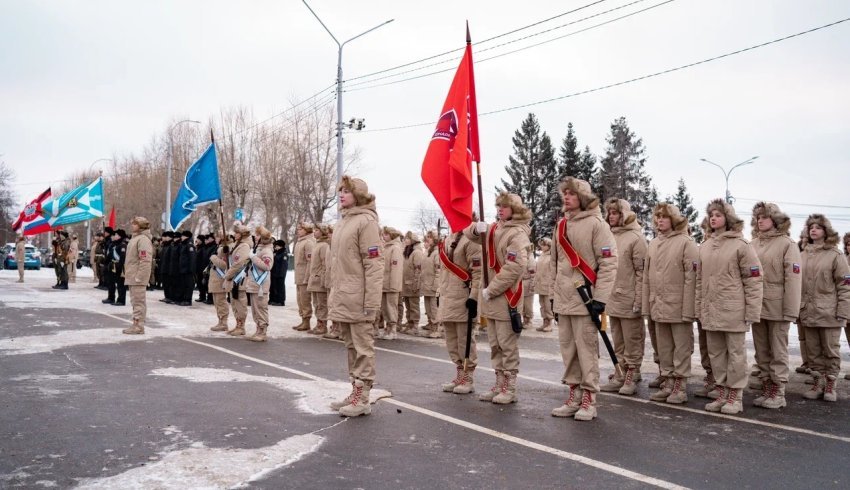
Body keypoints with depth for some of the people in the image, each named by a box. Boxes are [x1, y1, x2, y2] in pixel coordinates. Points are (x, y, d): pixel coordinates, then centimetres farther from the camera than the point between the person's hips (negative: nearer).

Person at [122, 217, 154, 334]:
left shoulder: (143, 239, -13)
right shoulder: (135, 238, 18)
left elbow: (145, 260, -21)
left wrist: (139, 276, -23)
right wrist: (128, 274, 19)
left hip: (138, 277, -10)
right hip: (132, 277, 10)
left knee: (138, 301, -6)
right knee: (136, 301, 13)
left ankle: (138, 326, -2)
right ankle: (136, 325, 20)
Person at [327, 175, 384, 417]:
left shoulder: (366, 221, -11)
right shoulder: (343, 222, 16)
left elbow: (374, 264, -16)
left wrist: (371, 301, -19)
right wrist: (334, 294, 18)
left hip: (358, 299, -9)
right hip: (342, 298, 9)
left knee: (362, 347, -1)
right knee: (351, 346, 15)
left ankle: (362, 399, 7)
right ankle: (356, 391, 25)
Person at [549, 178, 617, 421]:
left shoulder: (595, 223, -7)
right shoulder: (561, 225, 14)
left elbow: (608, 262, -11)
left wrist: (600, 298, -15)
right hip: (563, 299, 7)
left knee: (586, 348, -3)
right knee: (568, 348, 10)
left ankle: (589, 399, 6)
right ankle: (574, 396, 19)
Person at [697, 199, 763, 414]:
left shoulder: (740, 245, -6)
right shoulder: (704, 247, 11)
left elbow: (753, 280, -8)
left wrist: (752, 312, -10)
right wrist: (699, 308, 12)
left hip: (733, 311, -6)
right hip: (710, 311, 6)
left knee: (736, 354, 3)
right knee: (716, 354, 12)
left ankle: (735, 396, 13)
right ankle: (722, 394, 23)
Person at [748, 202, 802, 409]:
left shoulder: (787, 244, -7)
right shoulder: (752, 244, 8)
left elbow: (793, 278, -10)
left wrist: (791, 311, -14)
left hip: (776, 306, -5)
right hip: (756, 305, 5)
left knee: (778, 352, 4)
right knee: (761, 351, 12)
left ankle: (778, 393, 13)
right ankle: (766, 389, 23)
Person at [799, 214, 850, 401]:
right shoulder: (804, 255, 9)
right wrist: (798, 309, 9)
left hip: (829, 313, -4)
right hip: (808, 313, 4)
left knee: (830, 351, 6)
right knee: (813, 351, 10)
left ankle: (830, 384, 16)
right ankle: (817, 383, 20)